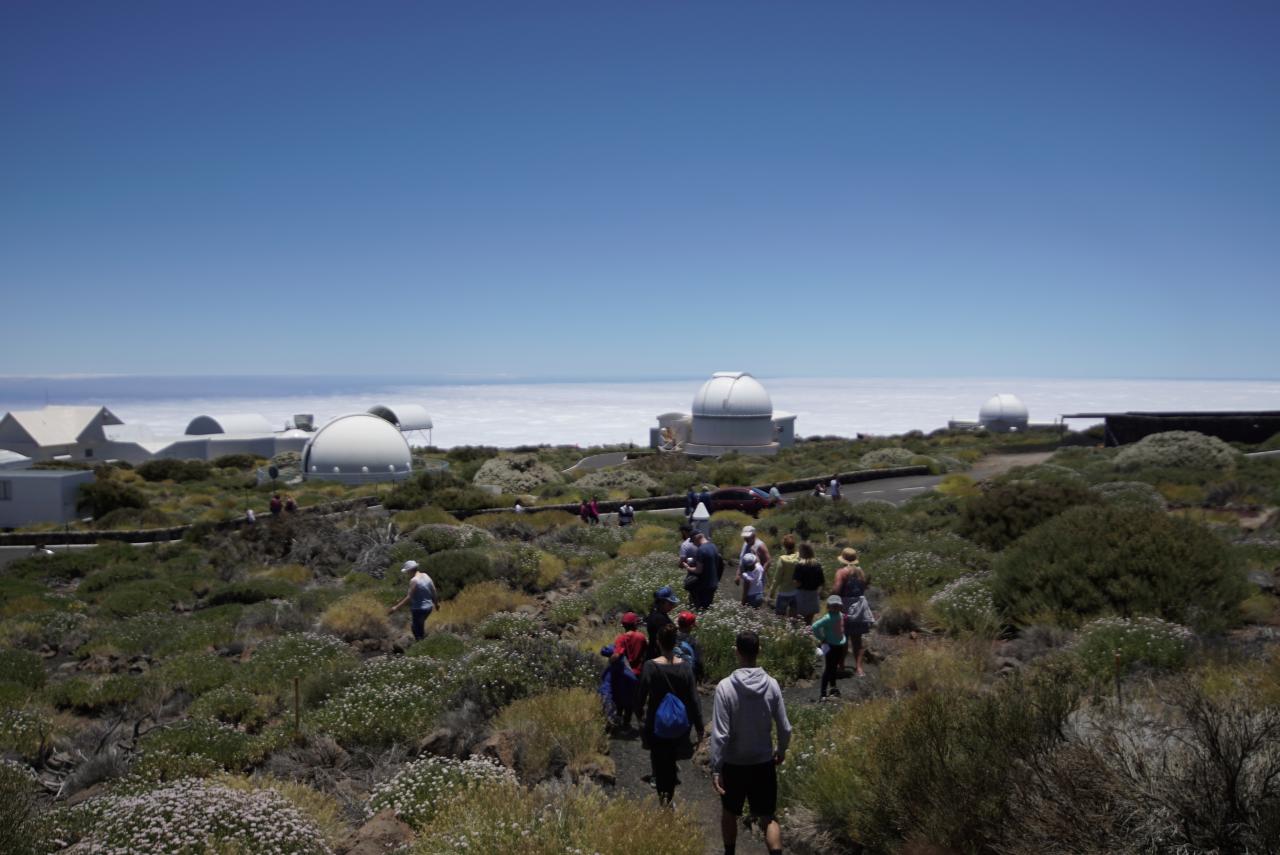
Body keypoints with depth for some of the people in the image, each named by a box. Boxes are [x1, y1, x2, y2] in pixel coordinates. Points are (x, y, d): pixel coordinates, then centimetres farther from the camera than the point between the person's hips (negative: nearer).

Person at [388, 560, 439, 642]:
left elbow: (409, 597, -25)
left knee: (418, 631, 5)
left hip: (419, 609, -8)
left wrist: (396, 607, -27)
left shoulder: (414, 580, -21)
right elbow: (434, 591, 8)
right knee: (421, 625, 30)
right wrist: (436, 603, 23)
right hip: (429, 607, 8)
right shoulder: (426, 576, 2)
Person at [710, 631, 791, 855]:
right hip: (764, 763, 2)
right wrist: (781, 751, 16)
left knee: (729, 813, 21)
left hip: (734, 764, -2)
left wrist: (716, 768, -11)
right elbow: (785, 729, -3)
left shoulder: (725, 687, -18)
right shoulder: (771, 685, -9)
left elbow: (720, 734, -19)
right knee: (768, 818, 13)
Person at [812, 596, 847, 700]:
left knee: (834, 667, 21)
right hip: (830, 646, -8)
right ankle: (822, 693, -1)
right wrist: (822, 638, -21)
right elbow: (815, 627, -30)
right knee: (828, 668, -5)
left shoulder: (840, 615, 2)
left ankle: (833, 688, 37)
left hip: (839, 645, 8)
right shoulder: (828, 618, -22)